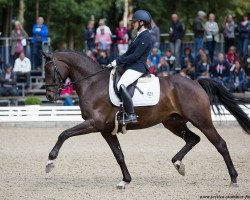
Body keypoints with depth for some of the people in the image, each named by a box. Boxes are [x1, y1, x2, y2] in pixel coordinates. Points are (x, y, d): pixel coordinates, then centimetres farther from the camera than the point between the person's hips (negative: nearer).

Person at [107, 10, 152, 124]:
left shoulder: (145, 37, -13)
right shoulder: (140, 35, 18)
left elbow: (135, 56, -19)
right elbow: (129, 53, 19)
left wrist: (118, 62, -15)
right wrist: (116, 61, 7)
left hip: (138, 67, -11)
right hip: (131, 66, 11)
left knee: (121, 85, -31)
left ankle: (131, 115, -33)